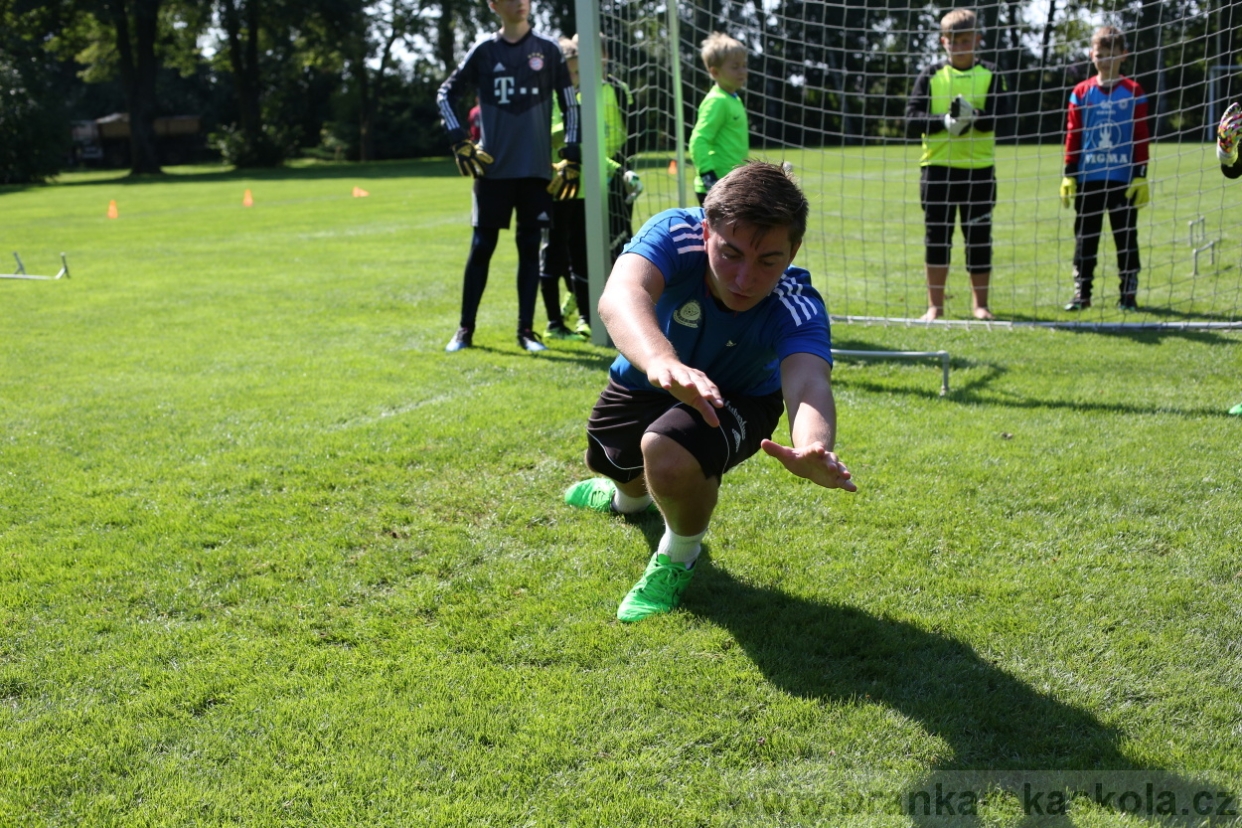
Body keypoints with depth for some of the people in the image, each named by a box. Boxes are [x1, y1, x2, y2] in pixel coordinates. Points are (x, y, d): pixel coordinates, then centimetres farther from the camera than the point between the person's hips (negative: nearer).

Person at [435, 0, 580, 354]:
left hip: (536, 169, 0)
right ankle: (465, 329, 9)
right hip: (492, 168, 0)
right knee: (481, 247, 1)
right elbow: (446, 93, 11)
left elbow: (569, 103, 8)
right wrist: (460, 142, 0)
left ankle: (525, 330, 10)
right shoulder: (483, 51, 4)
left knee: (529, 247, 2)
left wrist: (571, 156, 1)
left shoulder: (548, 50, 5)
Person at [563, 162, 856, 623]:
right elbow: (620, 297, -58)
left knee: (668, 454, -35)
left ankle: (681, 551, 0)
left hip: (738, 399, -3)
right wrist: (662, 361, -82)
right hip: (645, 379, 3)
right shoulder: (674, 234, -39)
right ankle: (631, 496, 70)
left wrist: (814, 447, -82)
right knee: (606, 461, 29)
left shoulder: (797, 309, -39)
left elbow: (808, 384, -57)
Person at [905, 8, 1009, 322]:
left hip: (979, 168, 0)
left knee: (979, 237, 4)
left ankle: (980, 304, 15)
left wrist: (972, 116, -26)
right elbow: (912, 120, -3)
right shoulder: (931, 75, 6)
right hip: (937, 166, 0)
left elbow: (997, 117, -8)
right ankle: (935, 305, 12)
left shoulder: (990, 76, 6)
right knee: (936, 237, 3)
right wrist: (944, 121, -18)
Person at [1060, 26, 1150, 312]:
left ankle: (1128, 293, 11)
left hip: (1123, 178, -1)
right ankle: (1081, 293, 13)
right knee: (1085, 237, 6)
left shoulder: (1133, 92, 2)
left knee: (1126, 236, 4)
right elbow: (1072, 135, 5)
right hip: (1087, 178, 1)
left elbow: (1141, 137, 1)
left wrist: (1141, 175, -4)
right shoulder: (1081, 93, 5)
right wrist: (1069, 175, 1)